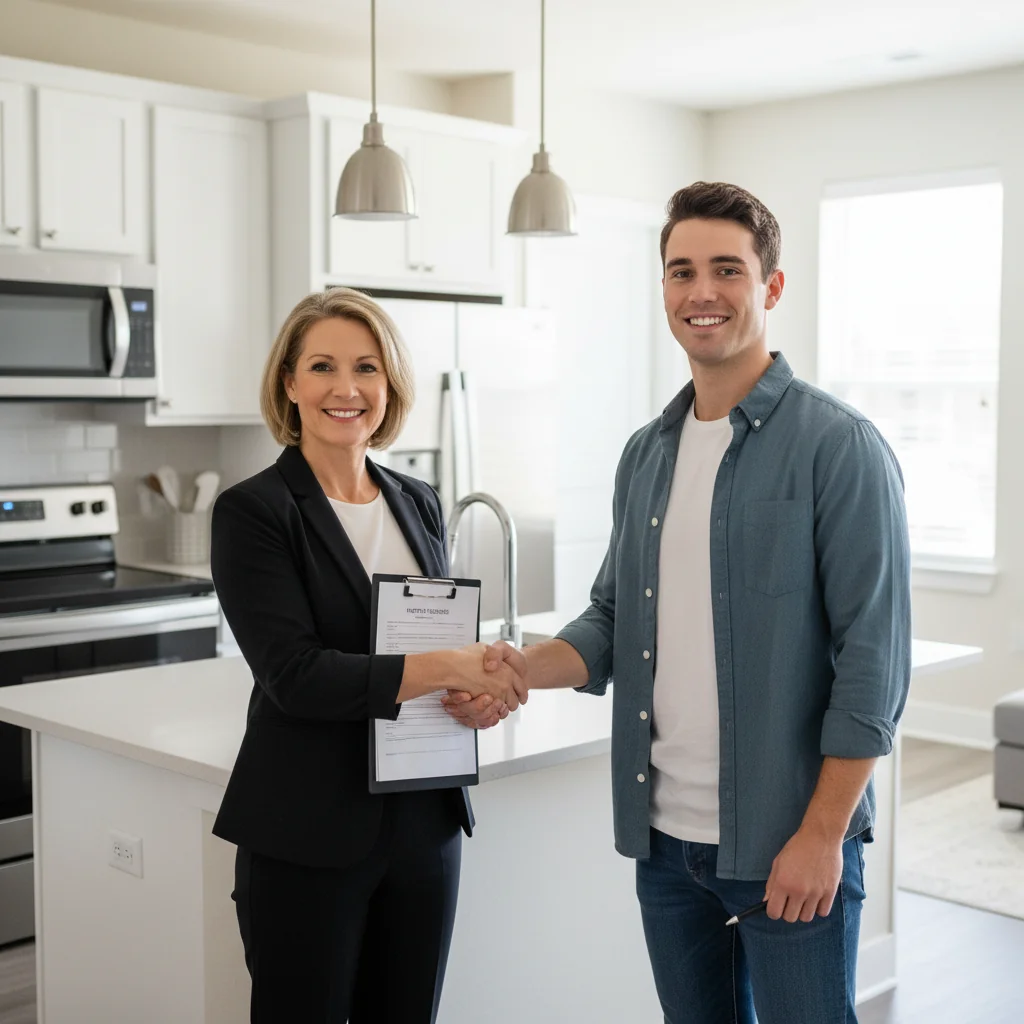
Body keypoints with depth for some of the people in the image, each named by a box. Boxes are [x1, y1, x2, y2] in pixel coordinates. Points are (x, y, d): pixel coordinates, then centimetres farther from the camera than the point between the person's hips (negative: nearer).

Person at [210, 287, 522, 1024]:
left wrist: (484, 690, -6)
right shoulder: (254, 511, -10)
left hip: (426, 819, 5)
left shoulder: (419, 504, 8)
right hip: (308, 832, -5)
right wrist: (445, 669, -26)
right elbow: (295, 674, -18)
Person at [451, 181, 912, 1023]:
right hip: (665, 835, 6)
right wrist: (524, 668, -6)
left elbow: (873, 661, -13)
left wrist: (823, 834, -16)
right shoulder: (647, 454, 9)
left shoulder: (838, 447, -11)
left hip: (787, 844, -6)